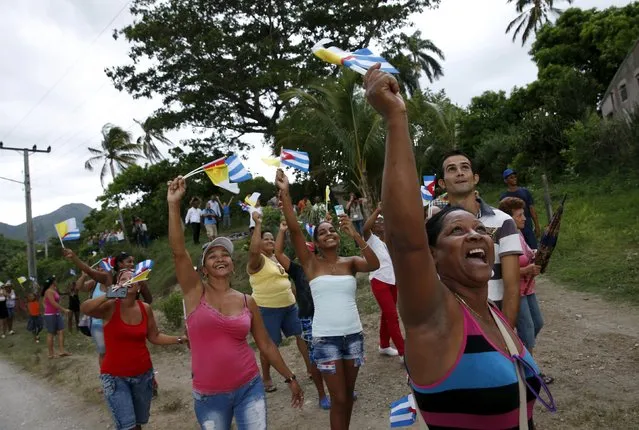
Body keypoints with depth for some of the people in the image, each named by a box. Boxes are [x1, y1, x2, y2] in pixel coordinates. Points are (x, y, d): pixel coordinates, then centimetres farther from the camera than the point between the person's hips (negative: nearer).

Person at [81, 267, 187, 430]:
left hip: (143, 373, 4)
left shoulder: (145, 308, -2)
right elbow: (84, 309, -32)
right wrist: (108, 295, -46)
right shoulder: (110, 306, -13)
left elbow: (155, 337, 6)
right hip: (115, 376, -4)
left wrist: (181, 339, -2)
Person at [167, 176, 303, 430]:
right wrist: (174, 204, -24)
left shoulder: (247, 302, 2)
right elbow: (178, 251, -17)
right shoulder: (195, 293, -4)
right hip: (209, 396, -1)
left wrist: (290, 378, 11)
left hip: (249, 388, 1)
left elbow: (266, 345, 10)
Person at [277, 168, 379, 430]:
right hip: (326, 337, -3)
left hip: (354, 334, 3)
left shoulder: (350, 262, 5)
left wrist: (356, 236, -25)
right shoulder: (312, 263, -1)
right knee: (338, 398, 1)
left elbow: (374, 264, -16)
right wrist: (285, 193, -21)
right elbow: (294, 230, -13)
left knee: (348, 393, 16)